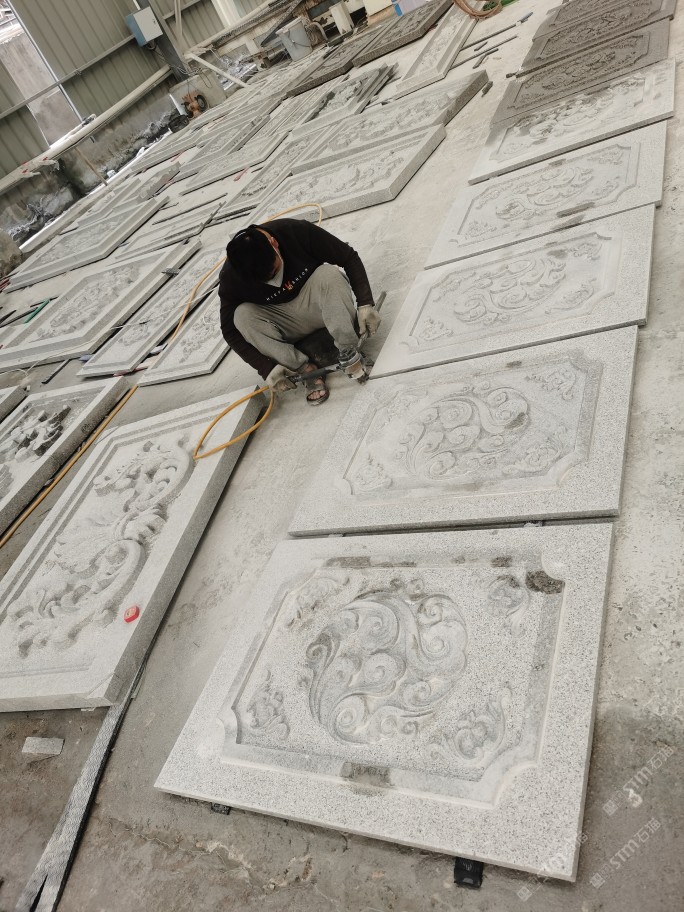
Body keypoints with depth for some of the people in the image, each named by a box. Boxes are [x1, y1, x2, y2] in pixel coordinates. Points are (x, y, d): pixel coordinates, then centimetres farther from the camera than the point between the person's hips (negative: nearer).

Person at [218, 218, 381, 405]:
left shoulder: (298, 231, -23)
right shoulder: (231, 278, -21)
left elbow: (350, 258, -15)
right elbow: (230, 330, -15)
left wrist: (365, 304, -24)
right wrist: (267, 368, -23)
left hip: (319, 305, -1)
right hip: (289, 326, 1)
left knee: (328, 273, -31)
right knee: (242, 316, -27)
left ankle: (349, 355, -28)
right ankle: (305, 369, -23)